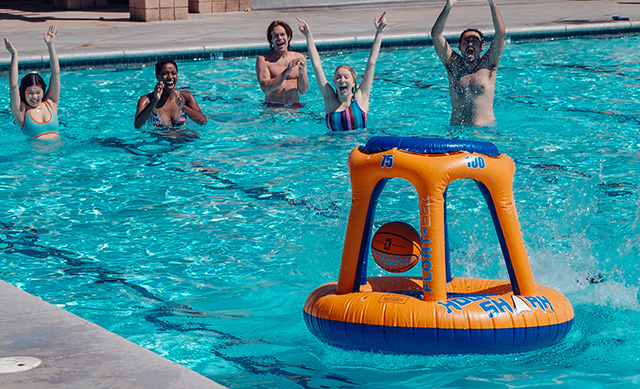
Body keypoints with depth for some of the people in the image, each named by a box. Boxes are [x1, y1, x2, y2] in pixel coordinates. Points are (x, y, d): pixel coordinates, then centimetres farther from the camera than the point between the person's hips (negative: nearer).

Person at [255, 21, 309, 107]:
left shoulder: (299, 58, 8)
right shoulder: (263, 59, -1)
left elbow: (303, 91, 6)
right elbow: (265, 89, -13)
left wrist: (301, 72, -12)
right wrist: (286, 72, -20)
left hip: (295, 107, 2)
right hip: (272, 108, -2)